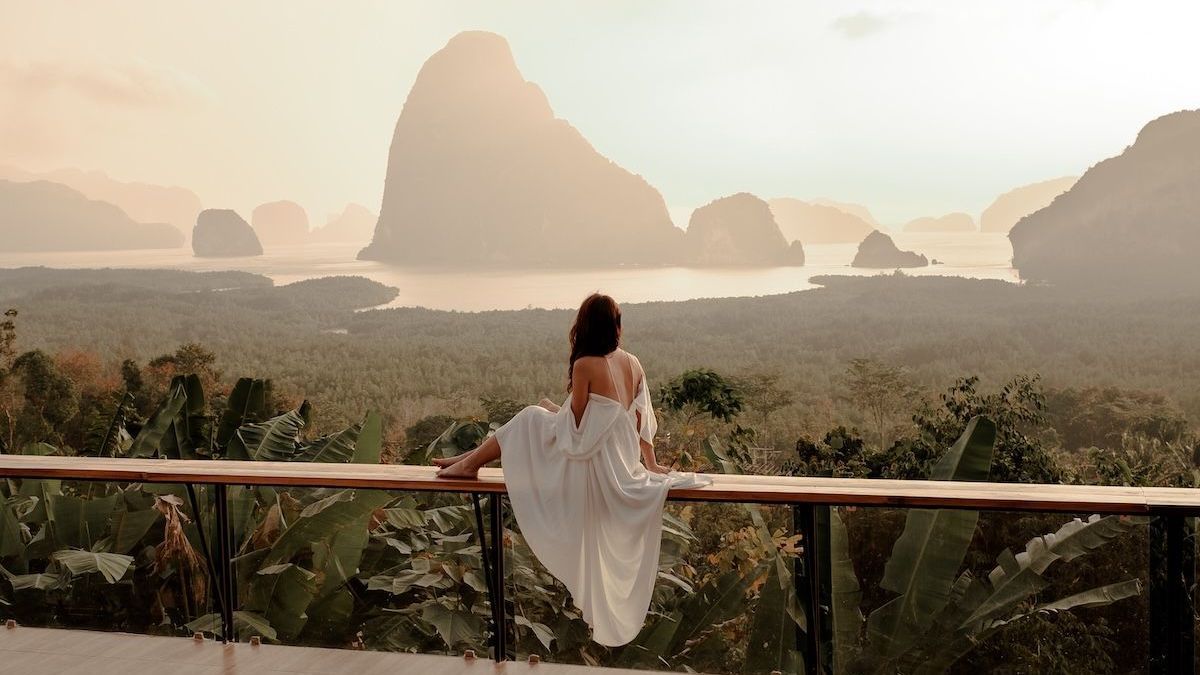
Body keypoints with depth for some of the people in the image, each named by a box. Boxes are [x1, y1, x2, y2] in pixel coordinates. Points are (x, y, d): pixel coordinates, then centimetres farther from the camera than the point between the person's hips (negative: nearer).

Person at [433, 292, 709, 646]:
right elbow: (642, 421, 9)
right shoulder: (633, 363, 3)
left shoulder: (585, 365, -16)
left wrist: (552, 408, 10)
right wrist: (651, 464, 17)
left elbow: (575, 423, -12)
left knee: (532, 418, 13)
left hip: (592, 463, -5)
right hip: (622, 467, 5)